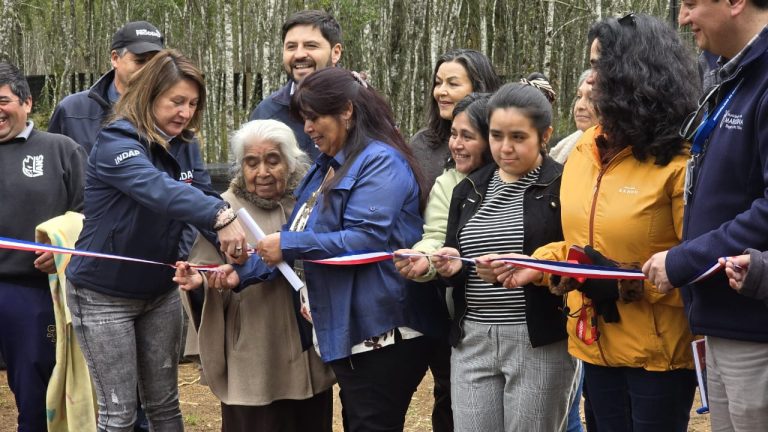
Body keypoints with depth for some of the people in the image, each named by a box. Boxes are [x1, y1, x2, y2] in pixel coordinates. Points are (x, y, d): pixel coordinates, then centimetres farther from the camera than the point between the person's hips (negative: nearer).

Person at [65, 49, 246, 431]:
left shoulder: (185, 148, 2)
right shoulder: (116, 143, -23)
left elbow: (198, 197, -6)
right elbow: (158, 189, -41)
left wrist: (226, 236, -29)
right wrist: (221, 216, -55)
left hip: (160, 292, 7)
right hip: (103, 296, -7)